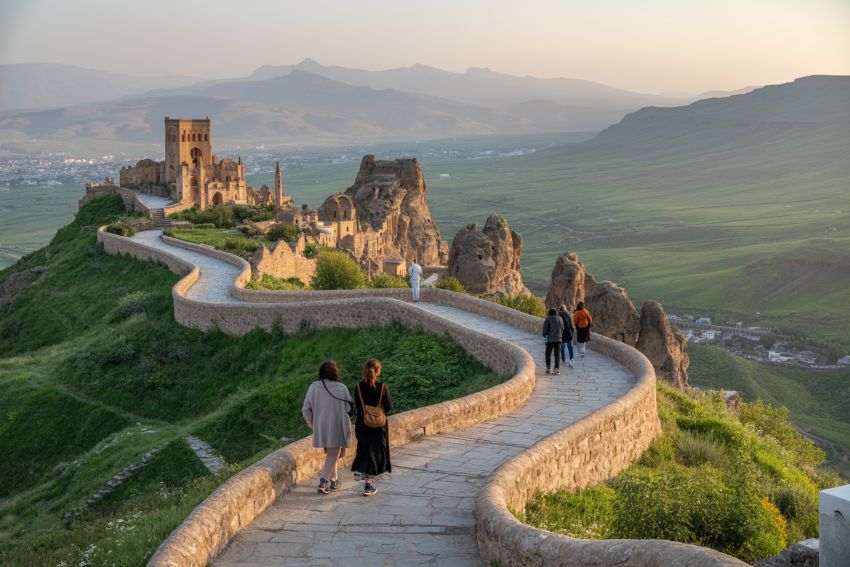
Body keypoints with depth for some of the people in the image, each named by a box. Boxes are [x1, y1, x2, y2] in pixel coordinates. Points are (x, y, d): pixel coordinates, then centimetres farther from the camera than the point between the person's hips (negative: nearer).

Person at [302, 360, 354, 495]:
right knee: (332, 456, 3)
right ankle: (323, 481, -12)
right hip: (336, 427, -3)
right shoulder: (341, 388, -12)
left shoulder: (314, 387, -6)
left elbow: (306, 409, -2)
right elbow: (349, 407, -7)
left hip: (320, 427, 3)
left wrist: (311, 423, 13)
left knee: (330, 453, 22)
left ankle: (334, 480, 31)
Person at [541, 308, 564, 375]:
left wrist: (544, 335, 11)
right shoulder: (559, 319, 7)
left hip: (550, 339, -3)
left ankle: (548, 368, 1)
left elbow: (545, 327, -6)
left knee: (548, 354, 7)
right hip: (558, 339, 3)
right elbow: (562, 328, 8)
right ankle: (557, 368, 0)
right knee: (557, 354, 7)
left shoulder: (548, 319, -4)